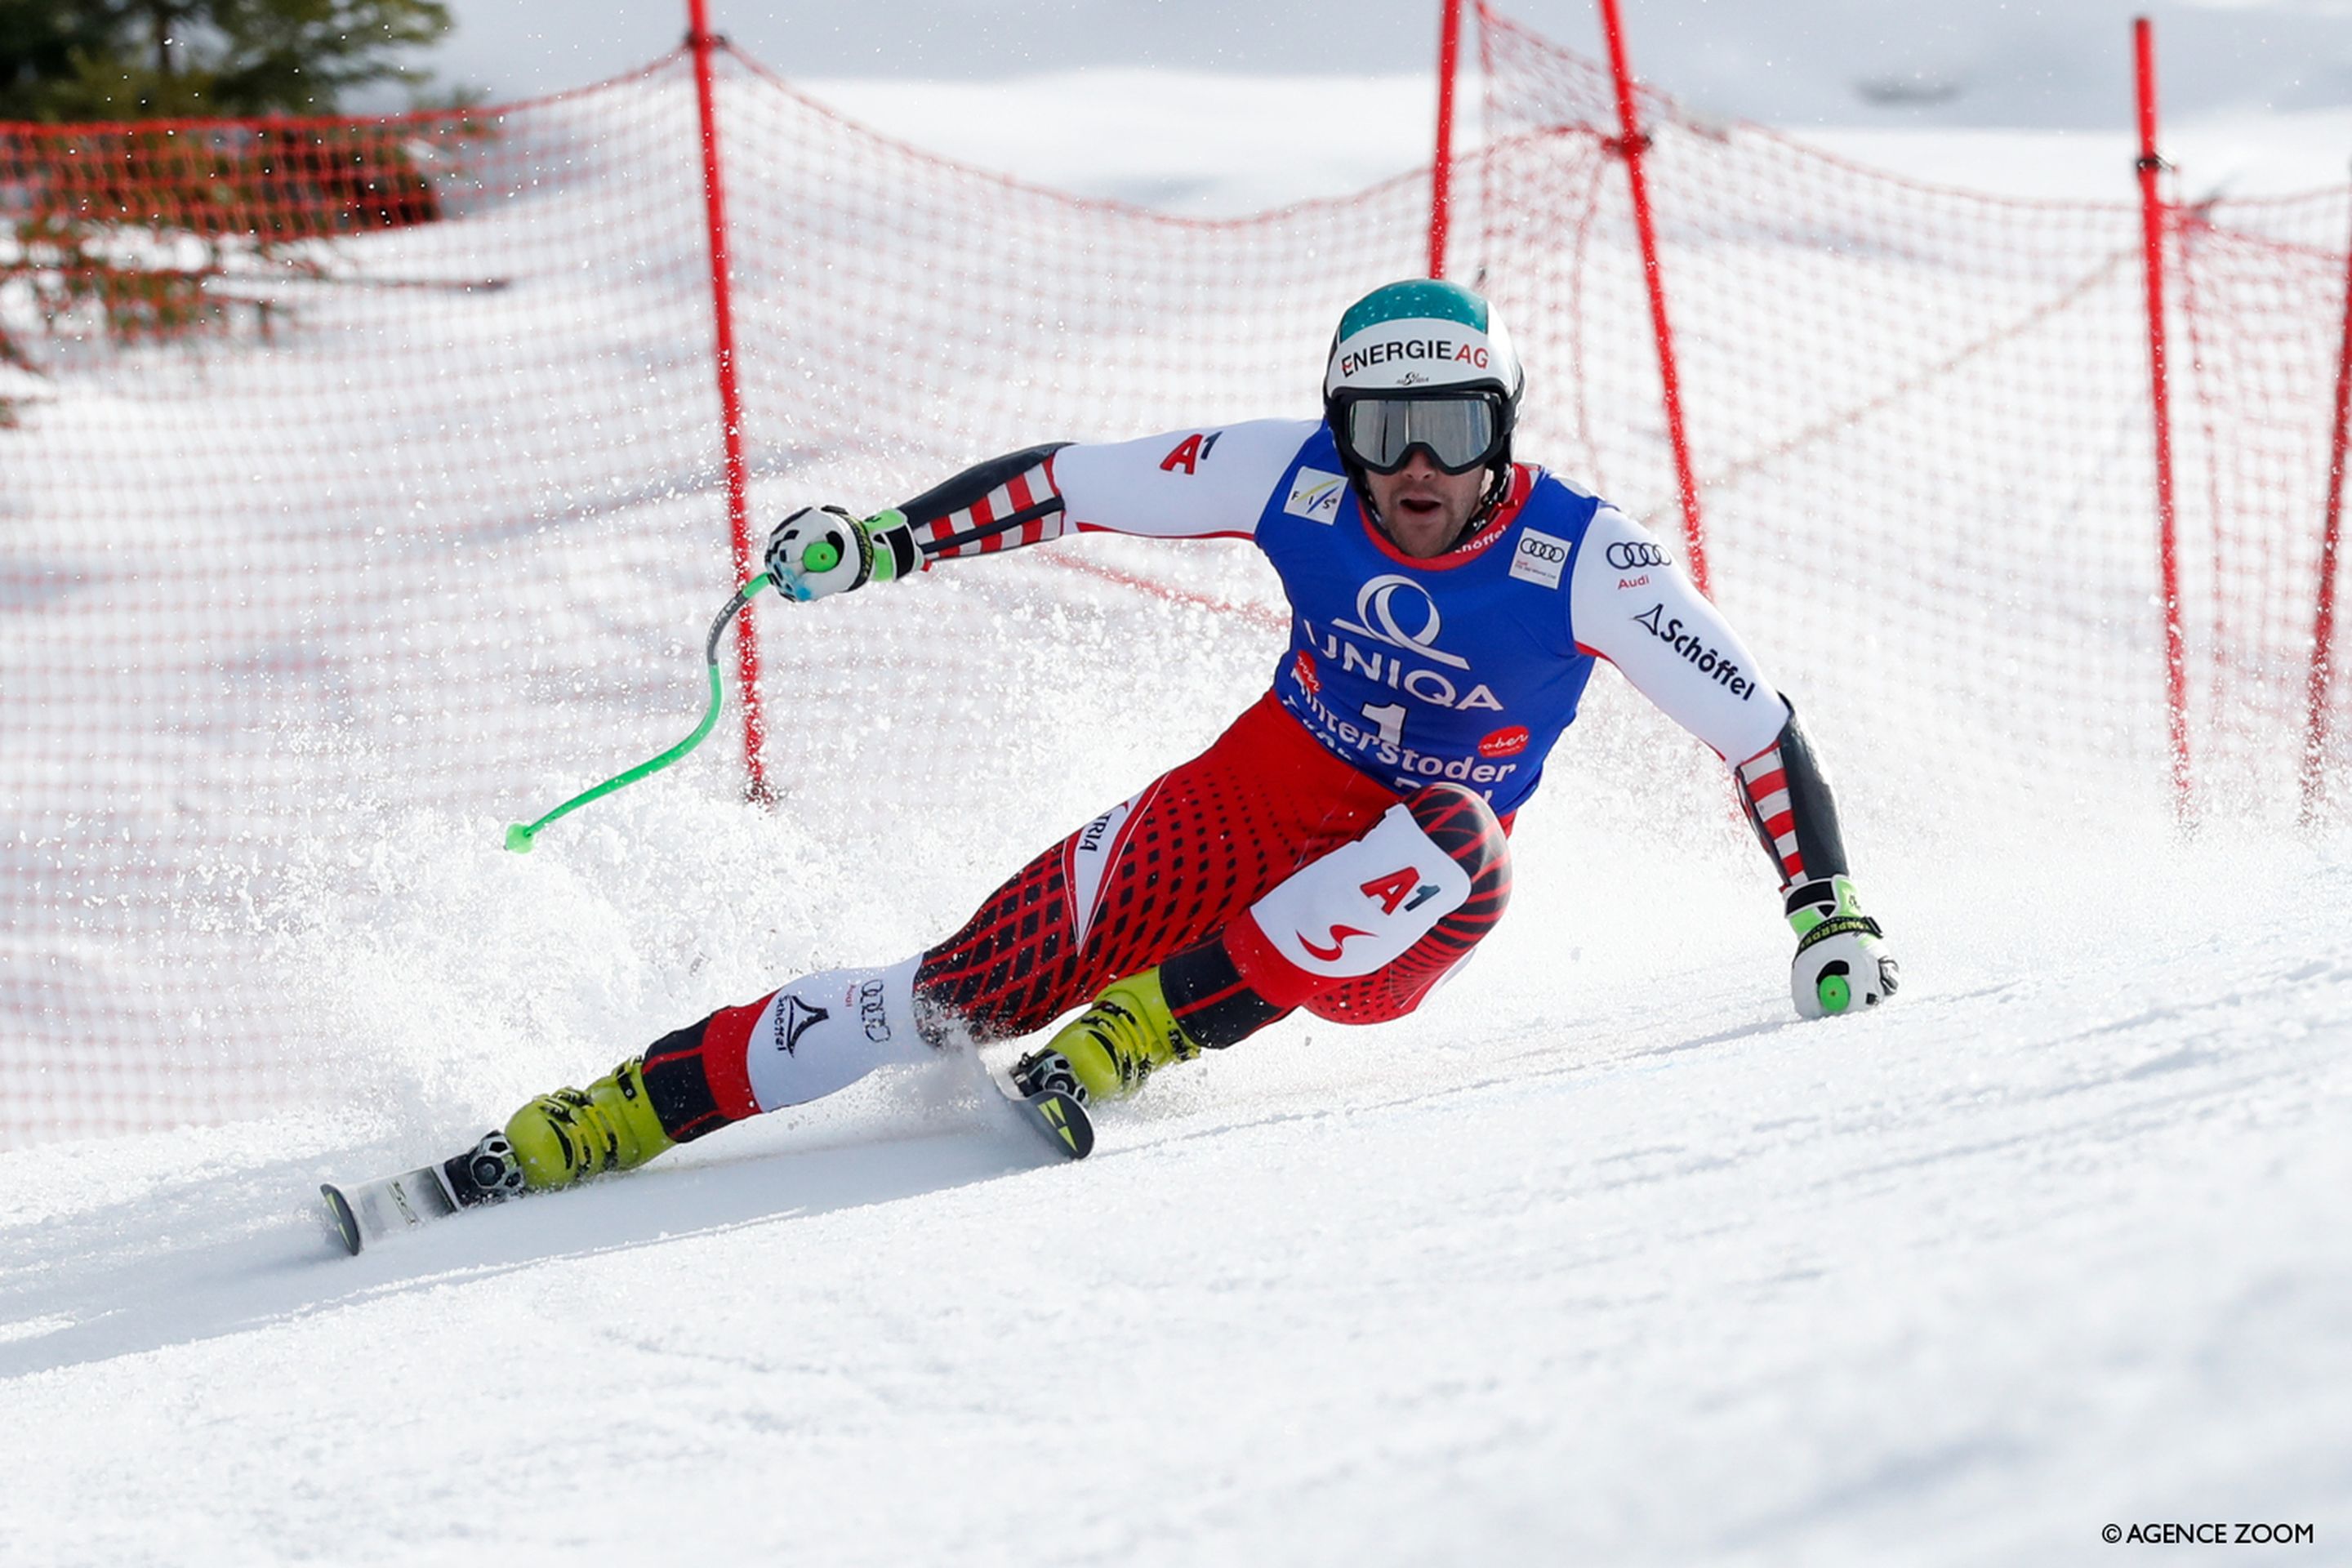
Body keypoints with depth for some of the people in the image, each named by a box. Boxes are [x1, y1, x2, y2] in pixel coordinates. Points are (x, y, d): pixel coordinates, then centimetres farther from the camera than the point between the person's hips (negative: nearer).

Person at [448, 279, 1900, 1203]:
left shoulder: (1582, 559, -19)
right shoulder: (1298, 478, -13)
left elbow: (1759, 729, -14)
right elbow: (1075, 484, -3)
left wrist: (1828, 909, -22)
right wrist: (883, 542, -7)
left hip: (1396, 922, -1)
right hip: (1256, 804, 1)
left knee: (1462, 847, -38)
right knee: (966, 990, -14)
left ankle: (1141, 1030, -29)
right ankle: (586, 1129, -11)